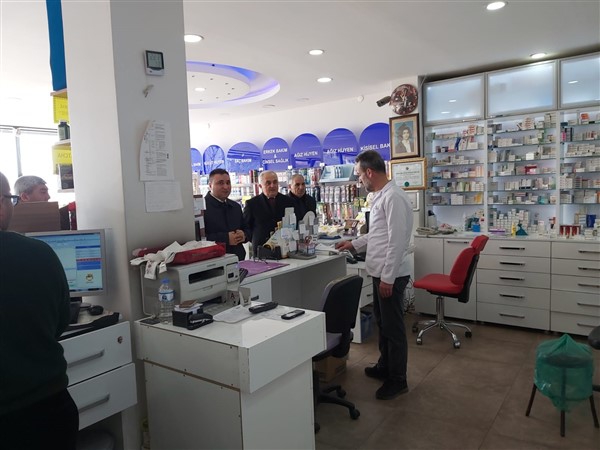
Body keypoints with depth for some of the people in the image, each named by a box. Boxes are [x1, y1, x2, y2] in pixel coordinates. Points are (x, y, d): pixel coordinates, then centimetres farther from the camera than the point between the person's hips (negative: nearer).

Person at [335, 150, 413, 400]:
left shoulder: (393, 197, -20)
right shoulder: (380, 196, 11)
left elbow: (396, 241, -24)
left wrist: (388, 278, -22)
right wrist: (354, 244, 25)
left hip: (390, 275, -10)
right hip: (380, 272, 10)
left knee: (393, 327, 4)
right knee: (382, 322, 22)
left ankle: (397, 380, 20)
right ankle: (385, 366, 39)